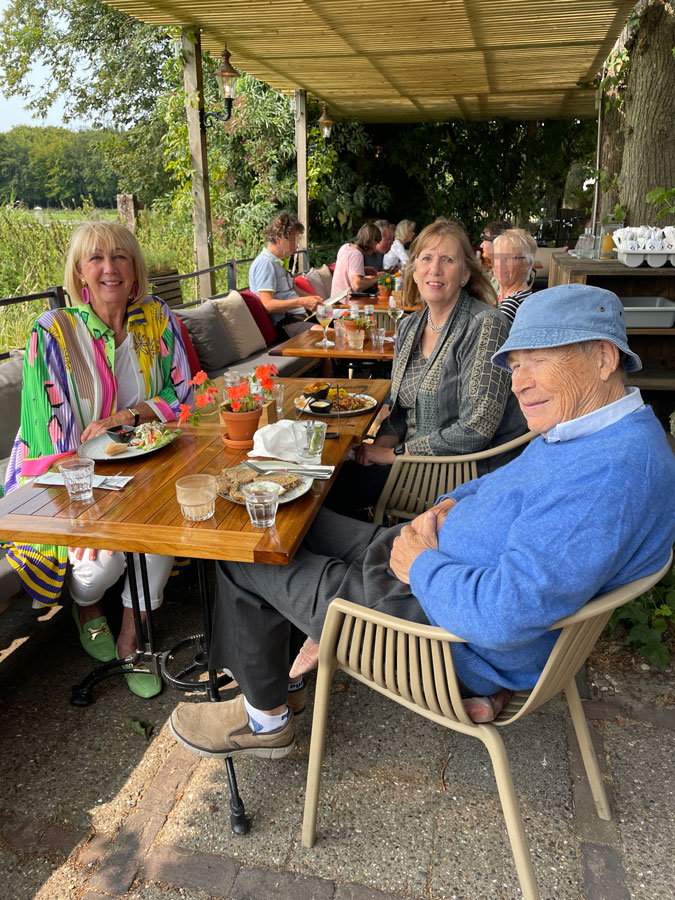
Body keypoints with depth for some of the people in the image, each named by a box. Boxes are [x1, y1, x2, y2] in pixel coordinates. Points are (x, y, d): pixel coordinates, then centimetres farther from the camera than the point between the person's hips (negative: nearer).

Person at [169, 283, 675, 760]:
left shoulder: (612, 471, -31)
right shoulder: (592, 430, 3)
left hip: (461, 642, -10)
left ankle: (267, 720, 24)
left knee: (244, 559, 1)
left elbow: (505, 614, -38)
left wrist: (421, 564, -19)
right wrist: (448, 506, 0)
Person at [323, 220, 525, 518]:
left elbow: (474, 429, -22)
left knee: (338, 487, -14)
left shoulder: (485, 326, -16)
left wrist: (395, 453, -16)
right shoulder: (409, 327, 7)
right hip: (418, 458, 7)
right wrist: (383, 443, -7)